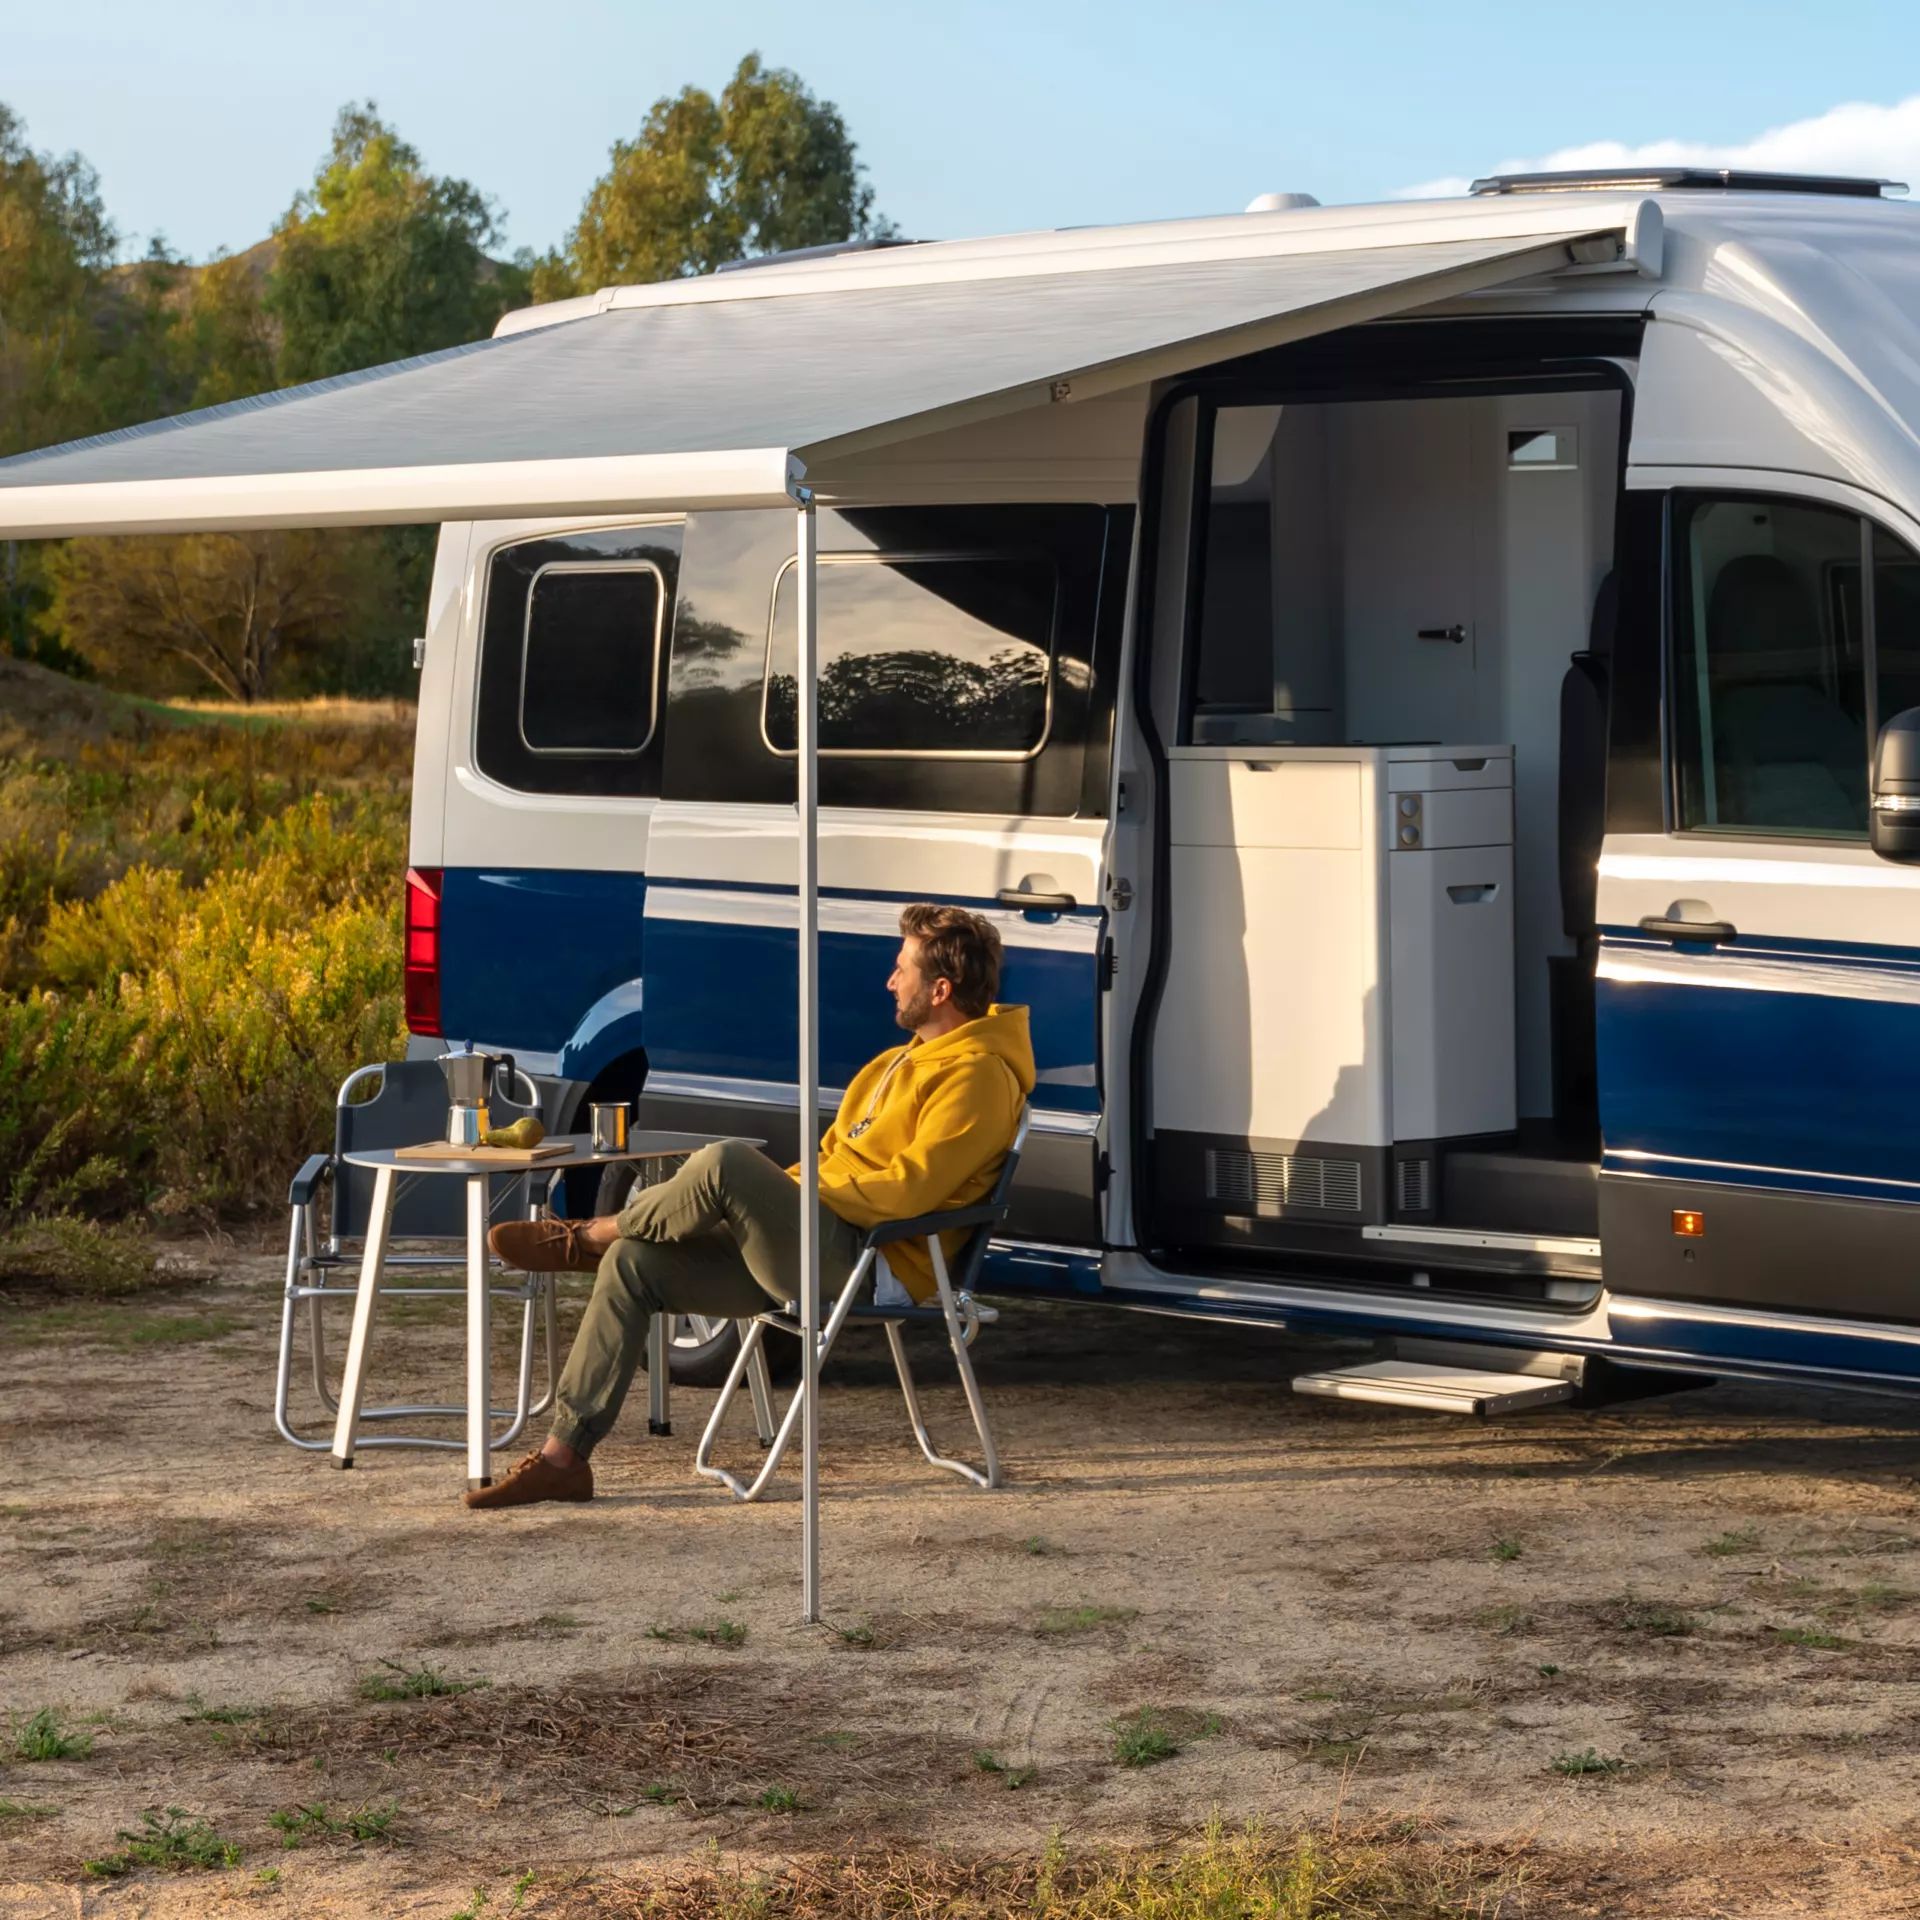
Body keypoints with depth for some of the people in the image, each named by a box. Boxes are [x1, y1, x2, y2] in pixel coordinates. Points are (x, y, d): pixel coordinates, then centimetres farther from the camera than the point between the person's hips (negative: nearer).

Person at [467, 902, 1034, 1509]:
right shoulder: (909, 1060, 23)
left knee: (725, 1163, -30)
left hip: (875, 1263, -11)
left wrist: (806, 1196, -13)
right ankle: (564, 1455, 0)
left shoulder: (976, 1072, -10)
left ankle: (589, 1237, -2)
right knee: (633, 1265, 0)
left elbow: (910, 1188, -21)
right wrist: (782, 1193, 11)